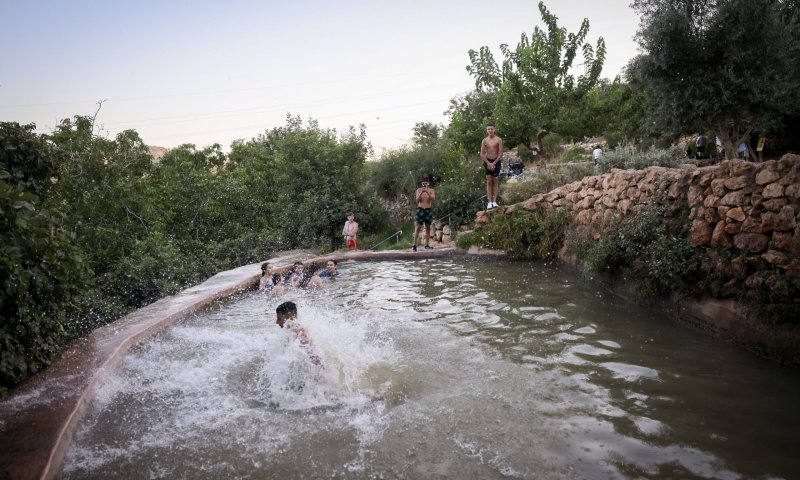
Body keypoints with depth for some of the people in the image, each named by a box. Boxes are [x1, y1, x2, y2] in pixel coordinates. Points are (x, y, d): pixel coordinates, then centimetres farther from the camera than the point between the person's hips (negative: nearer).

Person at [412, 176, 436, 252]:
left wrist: (427, 192, -27)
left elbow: (433, 198, -14)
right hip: (420, 209, -1)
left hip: (428, 210, 1)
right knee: (417, 227, -7)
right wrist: (421, 192, -21)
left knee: (428, 227, 5)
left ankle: (427, 245, 11)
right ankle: (414, 245, -10)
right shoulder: (419, 190, 2)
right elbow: (417, 200, -6)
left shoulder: (432, 190, 3)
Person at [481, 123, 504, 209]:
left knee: (495, 181, -2)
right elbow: (482, 154, 1)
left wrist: (494, 163, -12)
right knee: (489, 182, -3)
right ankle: (489, 202, -5)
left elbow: (501, 153, -6)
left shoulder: (498, 140, -3)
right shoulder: (484, 140, 2)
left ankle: (494, 201, -2)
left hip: (496, 161, -1)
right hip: (487, 161, 1)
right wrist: (488, 163, -9)